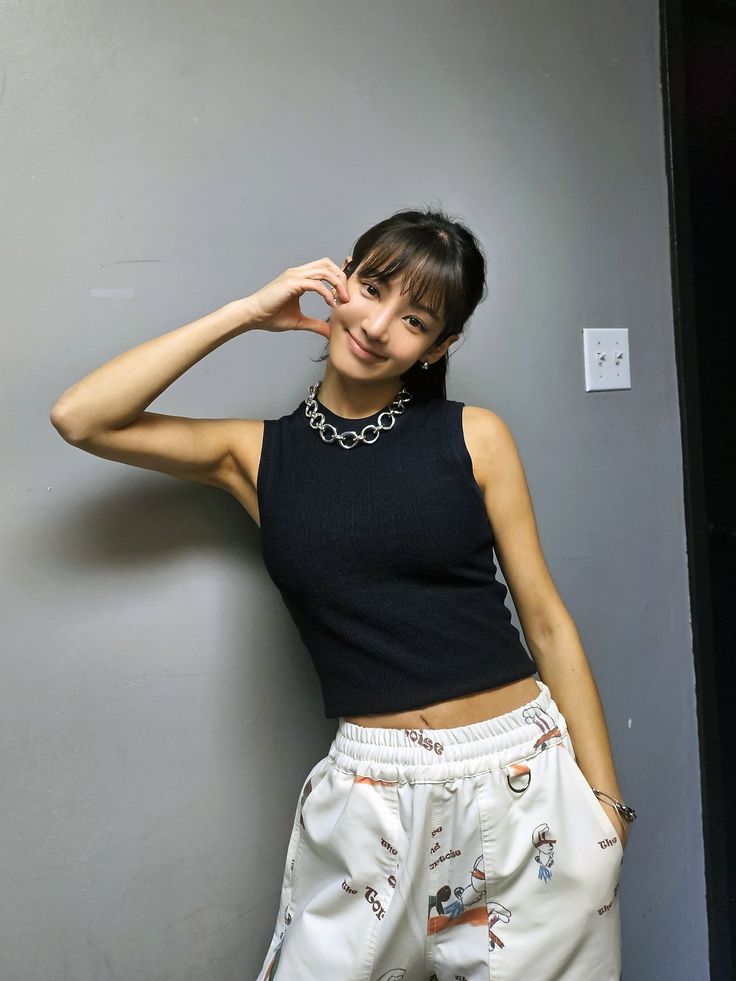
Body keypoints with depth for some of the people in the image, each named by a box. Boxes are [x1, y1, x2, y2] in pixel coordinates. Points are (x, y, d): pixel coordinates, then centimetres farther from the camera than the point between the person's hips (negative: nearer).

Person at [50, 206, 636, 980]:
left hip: (525, 774, 0)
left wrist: (605, 798, 1)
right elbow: (80, 418, -5)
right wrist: (246, 314, -5)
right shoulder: (259, 453, 2)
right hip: (373, 793, 0)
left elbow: (545, 619, 1)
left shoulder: (473, 436, -1)